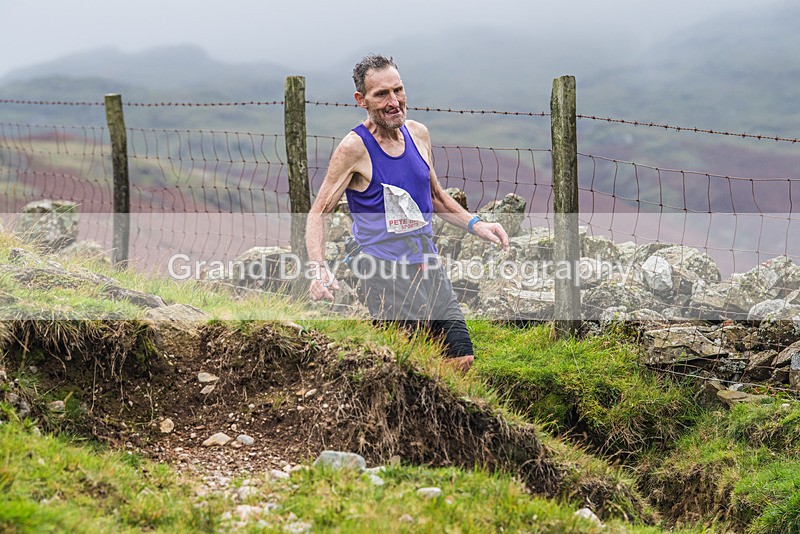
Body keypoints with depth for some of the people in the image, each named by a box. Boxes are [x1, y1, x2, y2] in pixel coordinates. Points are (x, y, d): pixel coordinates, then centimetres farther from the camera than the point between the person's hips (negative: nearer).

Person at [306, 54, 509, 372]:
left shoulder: (418, 134, 7)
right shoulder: (355, 148, -11)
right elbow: (319, 212, -9)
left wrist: (476, 225, 9)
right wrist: (319, 269, -24)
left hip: (429, 269, 6)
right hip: (386, 274, -6)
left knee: (463, 361, 5)